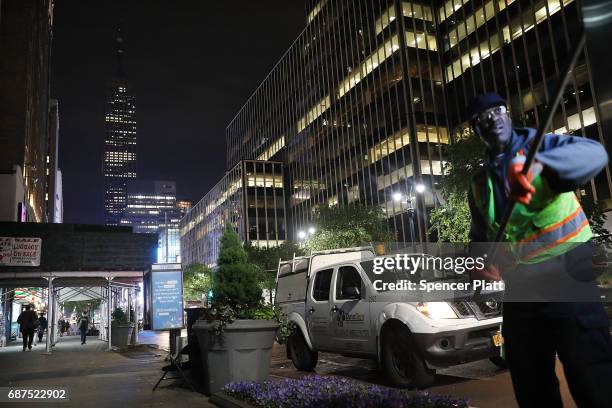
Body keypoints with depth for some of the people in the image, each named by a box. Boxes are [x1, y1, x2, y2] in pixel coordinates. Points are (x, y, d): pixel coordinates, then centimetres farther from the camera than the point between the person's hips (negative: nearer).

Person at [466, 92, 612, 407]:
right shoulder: (479, 184, 14)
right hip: (518, 291, 5)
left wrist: (538, 164, -41)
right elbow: (480, 236, 20)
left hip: (569, 280, -5)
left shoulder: (542, 145, 0)